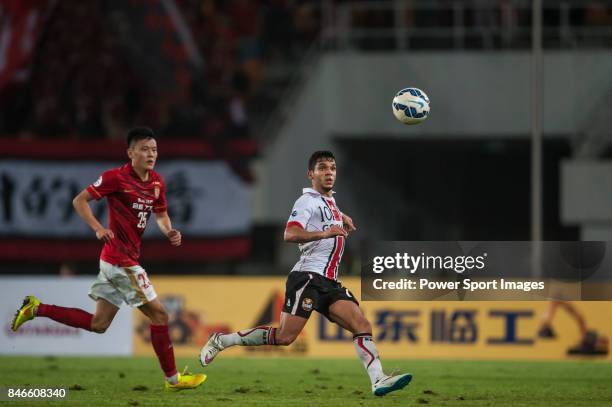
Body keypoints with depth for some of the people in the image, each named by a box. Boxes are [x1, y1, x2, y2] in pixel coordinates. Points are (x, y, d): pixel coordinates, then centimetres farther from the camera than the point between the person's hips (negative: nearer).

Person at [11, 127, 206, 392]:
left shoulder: (157, 182, 8)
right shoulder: (116, 177, -13)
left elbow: (161, 214, 23)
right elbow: (79, 201, -9)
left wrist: (169, 231, 1)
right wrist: (98, 228, -23)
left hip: (114, 261, 9)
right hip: (121, 261, -9)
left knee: (98, 324, 12)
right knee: (158, 313, -5)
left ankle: (37, 309, 17)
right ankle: (172, 379, 4)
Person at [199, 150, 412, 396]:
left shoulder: (330, 202, 23)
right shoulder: (309, 201, -4)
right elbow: (290, 234, -22)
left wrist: (342, 219, 31)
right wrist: (325, 233, -33)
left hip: (330, 283, 8)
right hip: (307, 276, -8)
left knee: (362, 326, -10)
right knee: (284, 337, -15)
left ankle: (378, 380, -19)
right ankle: (221, 341, -2)